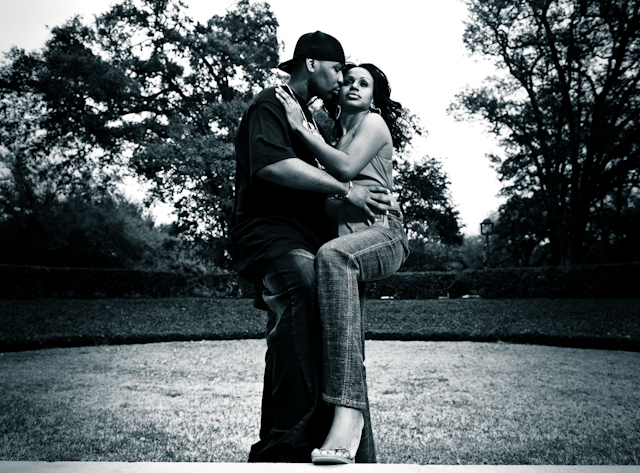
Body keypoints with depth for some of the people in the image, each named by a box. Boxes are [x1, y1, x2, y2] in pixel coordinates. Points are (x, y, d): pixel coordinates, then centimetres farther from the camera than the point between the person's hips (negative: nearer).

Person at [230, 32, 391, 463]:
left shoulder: (309, 117, 32)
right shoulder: (269, 105, 0)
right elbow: (272, 164, -19)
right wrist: (345, 190, -17)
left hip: (300, 245, 10)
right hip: (271, 238, -10)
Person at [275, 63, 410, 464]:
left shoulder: (374, 121, 12)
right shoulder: (337, 132, 33)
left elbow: (347, 168, -7)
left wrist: (302, 128, -3)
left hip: (382, 232, -9)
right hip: (346, 239, 9)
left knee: (333, 256, -39)